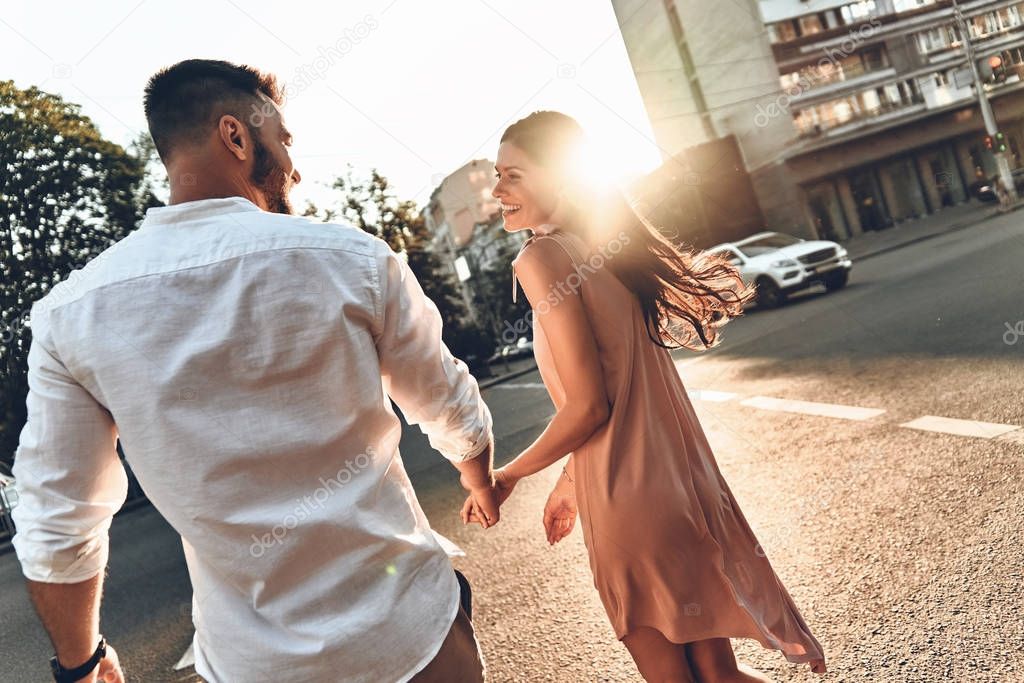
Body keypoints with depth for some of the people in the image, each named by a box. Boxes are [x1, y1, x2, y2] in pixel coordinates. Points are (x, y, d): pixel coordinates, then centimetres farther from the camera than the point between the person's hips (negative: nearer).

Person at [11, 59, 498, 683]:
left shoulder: (70, 311, -7)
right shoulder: (354, 260, -14)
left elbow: (54, 533, -2)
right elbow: (458, 419, -1)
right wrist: (483, 485, 21)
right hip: (408, 631, -2)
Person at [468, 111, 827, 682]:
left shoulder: (540, 257, -16)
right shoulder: (604, 247, 10)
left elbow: (587, 407, -18)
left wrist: (508, 476, -4)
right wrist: (571, 482, 22)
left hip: (630, 500, -8)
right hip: (681, 480, 8)